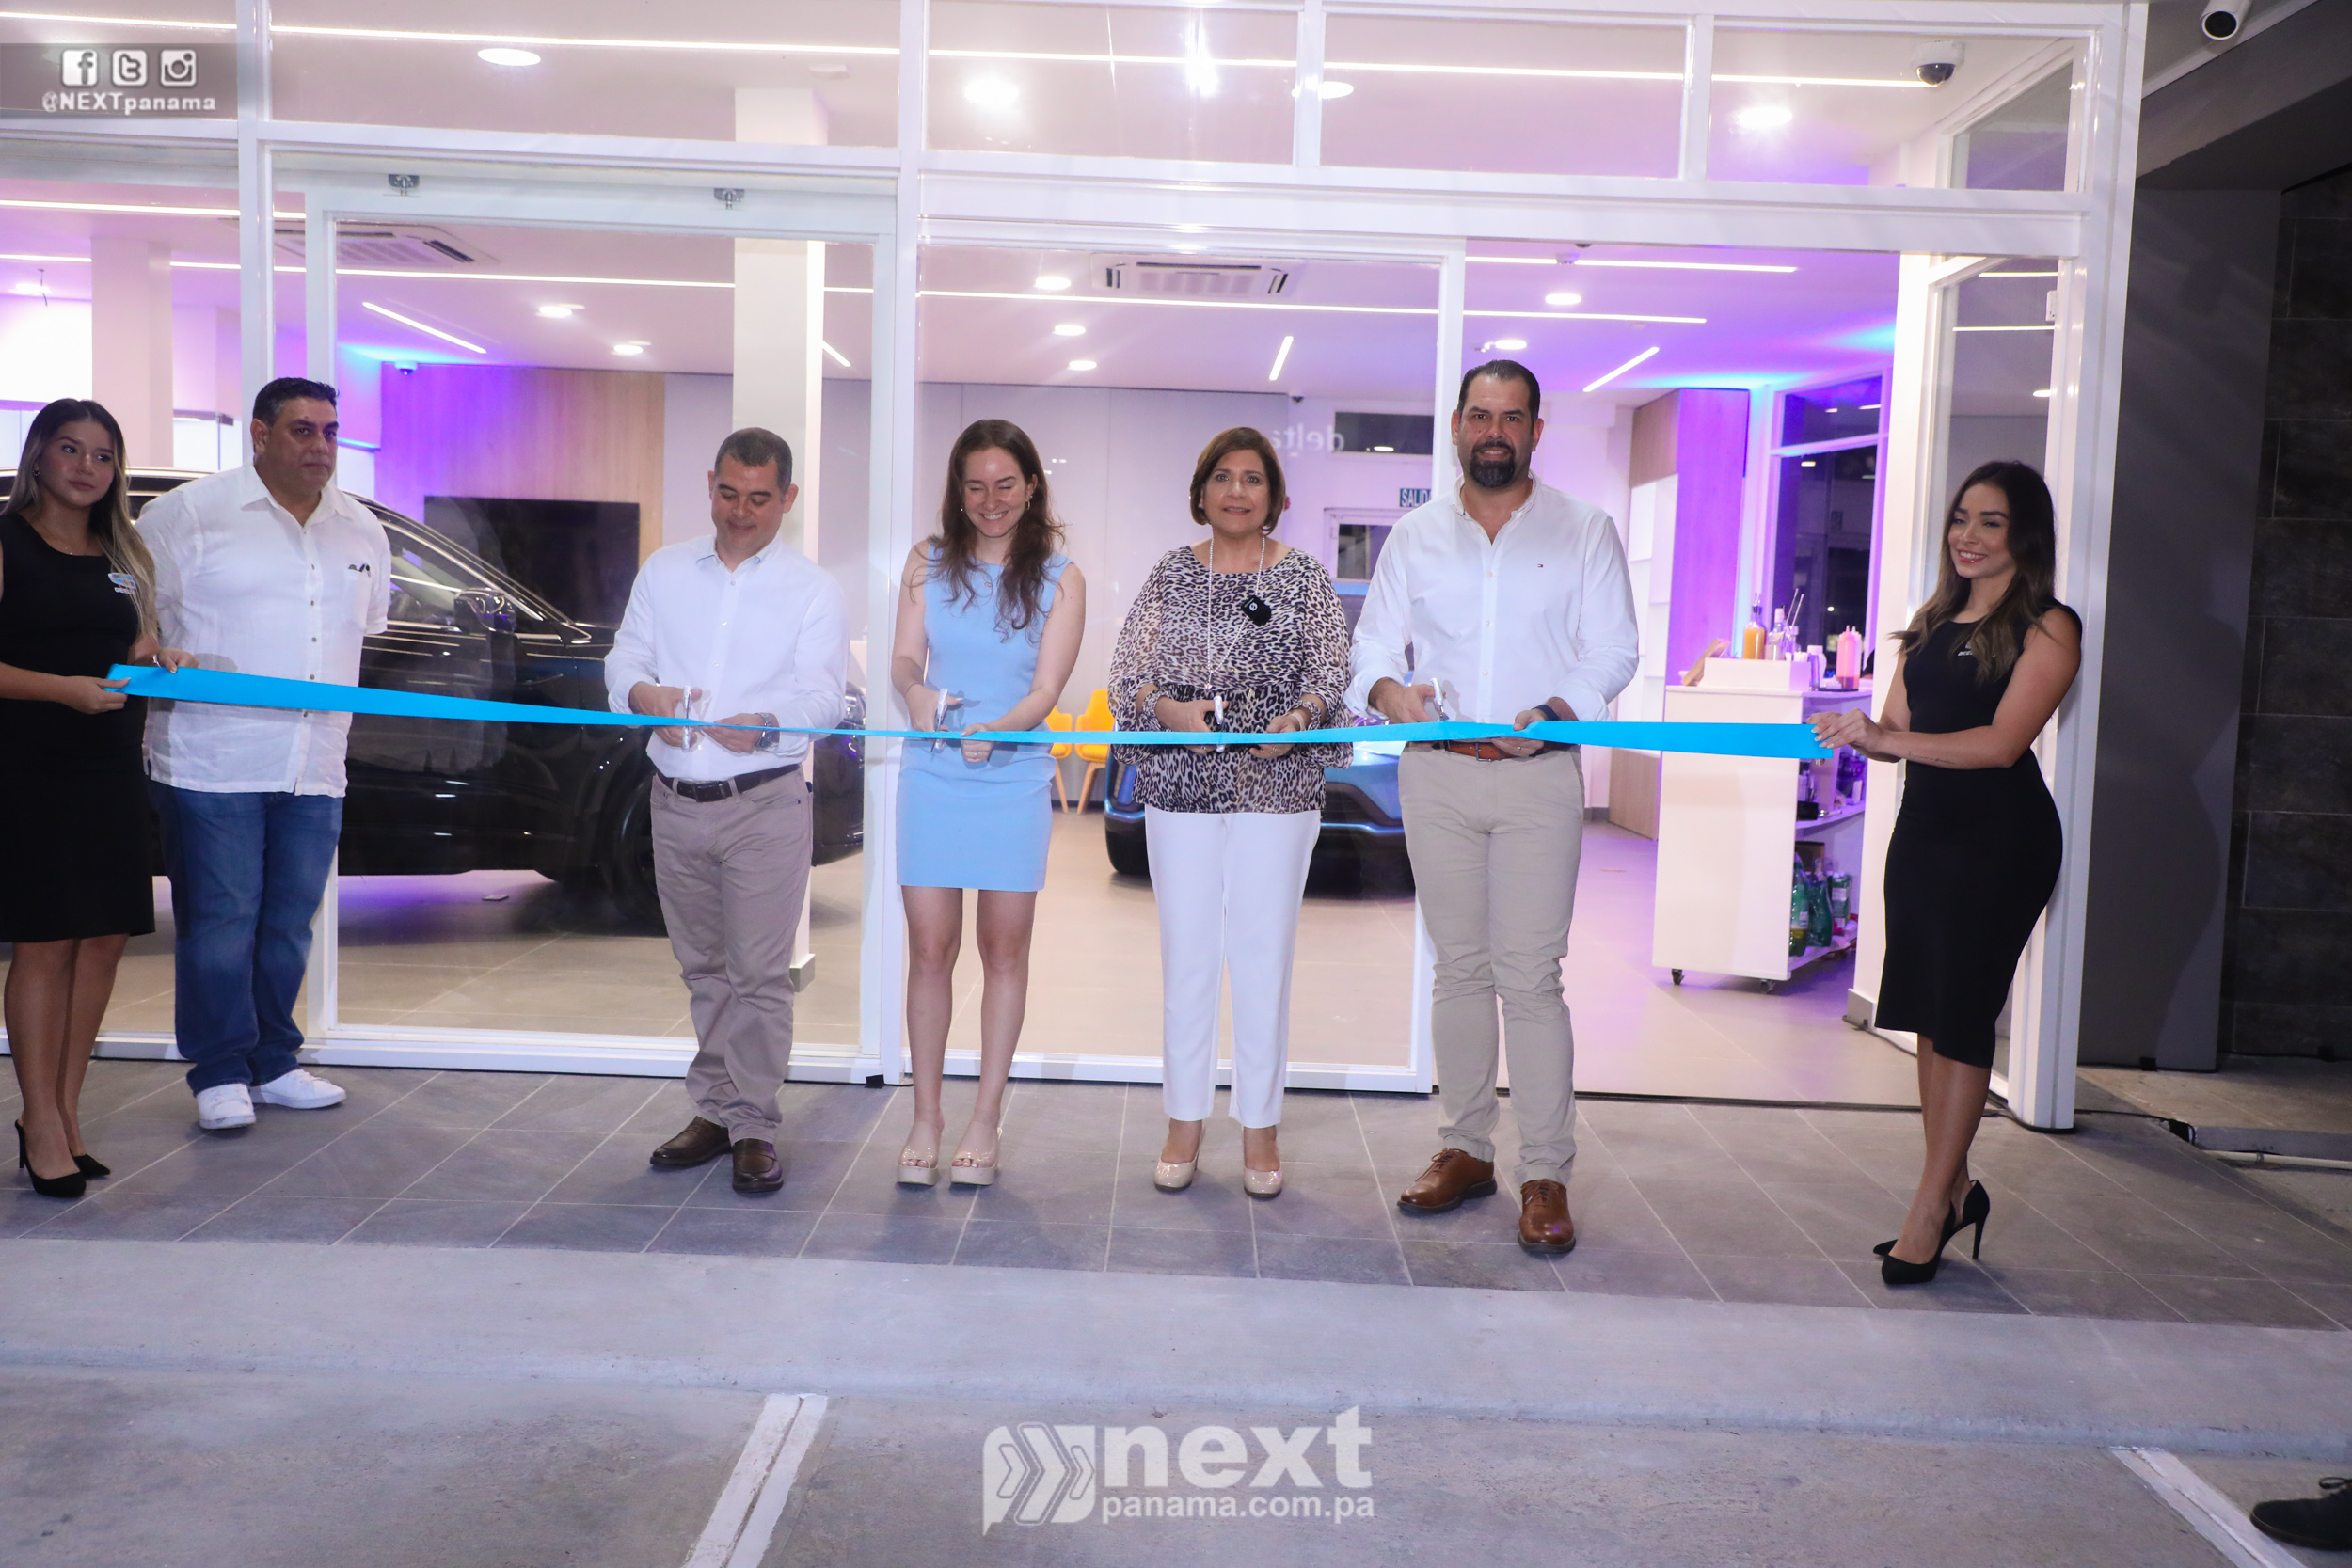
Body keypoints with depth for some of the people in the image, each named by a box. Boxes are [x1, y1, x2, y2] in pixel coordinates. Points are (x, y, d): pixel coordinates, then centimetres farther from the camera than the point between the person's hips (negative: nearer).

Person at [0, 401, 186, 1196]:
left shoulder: (123, 556, 17)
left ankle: (68, 1107, 17)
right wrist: (66, 689, -21)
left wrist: (155, 660, 5)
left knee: (104, 939, 6)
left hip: (113, 771, 6)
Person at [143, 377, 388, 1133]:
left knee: (290, 922, 11)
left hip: (316, 767, 5)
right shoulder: (189, 512, -1)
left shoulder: (362, 530, 13)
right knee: (220, 921, -1)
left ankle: (273, 1063, 23)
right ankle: (220, 1074, 11)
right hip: (213, 761, -5)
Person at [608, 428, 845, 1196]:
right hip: (676, 800, 4)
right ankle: (714, 1110, 21)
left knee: (760, 972, -6)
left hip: (765, 802, -4)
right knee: (703, 967, 11)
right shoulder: (664, 571, 13)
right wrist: (645, 694, -14)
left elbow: (822, 693, -7)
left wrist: (766, 722, -28)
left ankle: (752, 1125, 1)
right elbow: (624, 658, 10)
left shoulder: (811, 588, 2)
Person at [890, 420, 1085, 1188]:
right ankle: (926, 1117, 14)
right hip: (932, 775, 1)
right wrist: (917, 694, -25)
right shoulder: (928, 563, 6)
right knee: (930, 949, 2)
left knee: (1004, 951, 5)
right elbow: (903, 657, -1)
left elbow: (1046, 689, -6)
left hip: (1014, 780, -1)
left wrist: (994, 731, -26)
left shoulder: (1059, 579, 1)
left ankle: (985, 1122, 16)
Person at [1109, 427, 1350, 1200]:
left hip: (1276, 787, -1)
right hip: (1180, 787, 1)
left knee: (1264, 954, 2)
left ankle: (1260, 1126, 15)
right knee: (1186, 953, 6)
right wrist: (1170, 709, -16)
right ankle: (1185, 1121, 18)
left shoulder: (1306, 577, 6)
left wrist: (1298, 718, -20)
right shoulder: (1171, 573, 9)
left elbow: (1332, 672, 0)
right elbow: (1128, 672, 4)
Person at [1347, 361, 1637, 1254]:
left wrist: (1554, 713, -17)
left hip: (1538, 777, -3)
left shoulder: (1585, 531, 6)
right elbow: (1373, 641, 10)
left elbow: (1612, 651, 1)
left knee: (1530, 976, -6)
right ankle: (1465, 1149, 20)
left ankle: (1545, 1177, 2)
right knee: (1459, 968, 9)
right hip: (1435, 775, 3)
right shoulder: (1415, 535, 12)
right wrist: (1391, 689, -14)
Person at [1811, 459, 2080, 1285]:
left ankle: (1931, 1204, 3)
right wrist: (1855, 733, -10)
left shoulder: (2048, 628, -6)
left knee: (1962, 1014, -4)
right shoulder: (1933, 621, 14)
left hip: (2002, 837, -7)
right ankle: (1955, 1187, 21)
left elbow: (2002, 742, -17)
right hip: (1924, 827, 7)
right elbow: (1896, 729, 13)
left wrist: (1886, 738, -26)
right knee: (1928, 1012, 9)